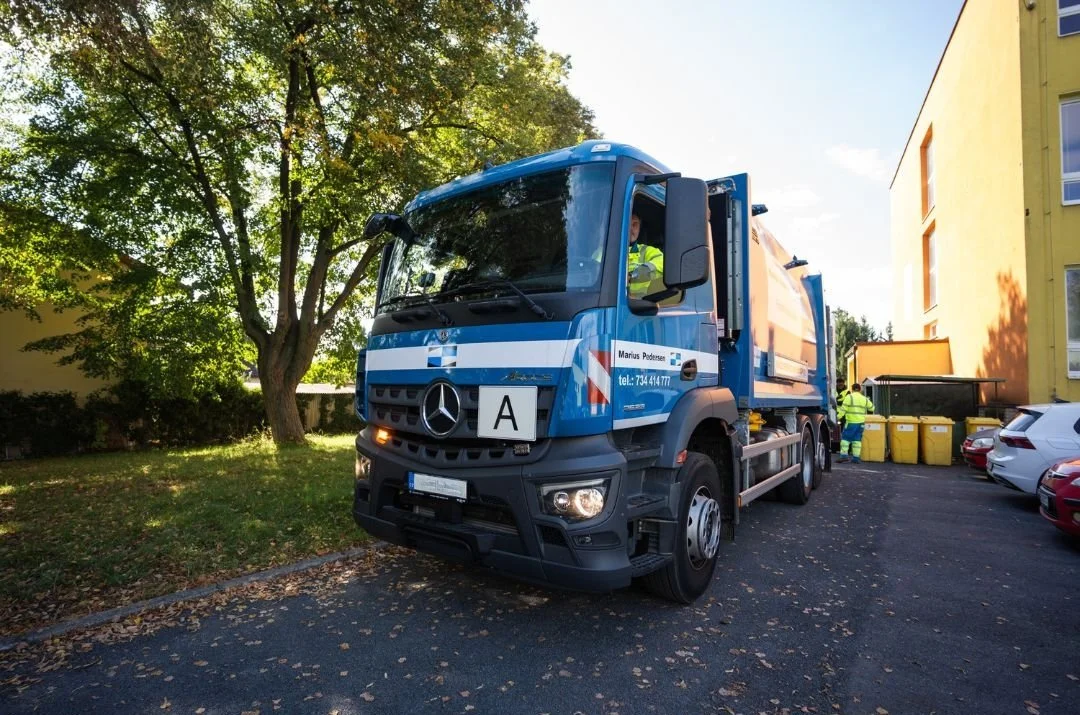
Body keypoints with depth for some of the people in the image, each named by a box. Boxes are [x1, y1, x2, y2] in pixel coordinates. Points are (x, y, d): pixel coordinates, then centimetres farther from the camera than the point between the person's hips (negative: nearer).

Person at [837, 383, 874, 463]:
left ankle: (844, 456, -7)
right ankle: (856, 457, 8)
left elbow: (843, 409, -12)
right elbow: (872, 408, 21)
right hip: (861, 422, 5)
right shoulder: (865, 399, 9)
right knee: (857, 440, 9)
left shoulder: (849, 397, -7)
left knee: (845, 438, 1)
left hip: (851, 422, -4)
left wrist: (838, 417, -7)